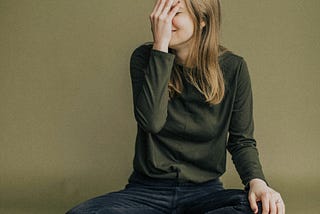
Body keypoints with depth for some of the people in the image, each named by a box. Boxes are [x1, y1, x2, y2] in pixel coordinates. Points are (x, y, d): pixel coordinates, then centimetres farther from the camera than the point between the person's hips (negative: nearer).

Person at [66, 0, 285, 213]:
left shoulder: (232, 68, -2)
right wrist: (160, 45, -20)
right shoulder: (144, 58, -2)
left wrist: (257, 181, -18)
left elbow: (241, 141, 4)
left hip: (204, 191, 1)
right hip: (147, 191, 0)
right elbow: (151, 121, -19)